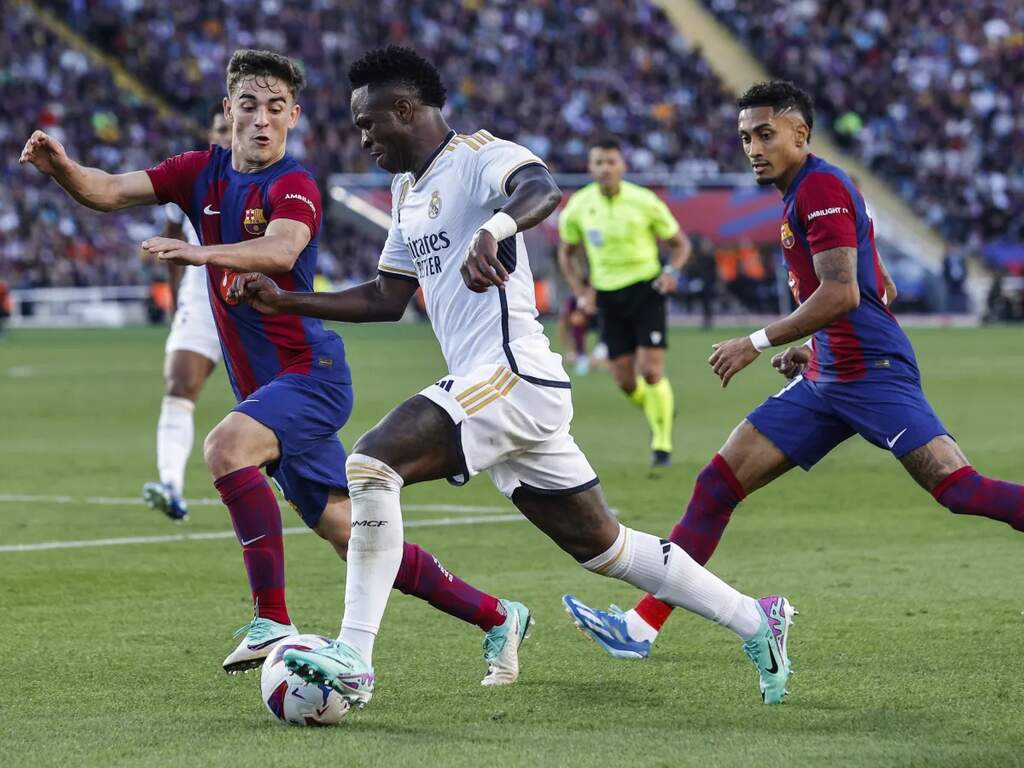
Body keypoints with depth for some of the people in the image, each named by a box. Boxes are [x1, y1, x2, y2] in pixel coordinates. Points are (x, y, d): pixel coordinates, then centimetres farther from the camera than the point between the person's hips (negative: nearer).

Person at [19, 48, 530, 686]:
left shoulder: (294, 186, -12)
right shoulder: (204, 173, 8)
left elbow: (280, 251, -34)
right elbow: (110, 192, 0)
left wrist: (199, 252, -49)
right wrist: (62, 167, -21)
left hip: (311, 374, -7)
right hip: (266, 388, 7)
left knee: (226, 446, -33)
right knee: (352, 538, 7)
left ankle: (273, 621, -30)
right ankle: (497, 617, 20)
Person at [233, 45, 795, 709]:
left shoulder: (480, 156, -8)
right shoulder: (408, 188, 21)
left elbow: (542, 188, -32)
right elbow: (387, 299, 27)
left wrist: (493, 229, -52)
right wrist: (284, 301, 19)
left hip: (512, 374, -10)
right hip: (487, 389, 10)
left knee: (373, 462, -24)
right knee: (602, 545, 14)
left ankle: (352, 663, -25)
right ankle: (755, 621, 25)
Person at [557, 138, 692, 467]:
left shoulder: (645, 202, -10)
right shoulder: (578, 207, -3)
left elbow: (680, 242, 2)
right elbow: (566, 253, 13)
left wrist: (672, 271, -17)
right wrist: (581, 292, 0)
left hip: (647, 291, -3)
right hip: (608, 297, 3)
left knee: (651, 369, -14)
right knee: (624, 380, 2)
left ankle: (662, 444, 2)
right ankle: (660, 412, 35)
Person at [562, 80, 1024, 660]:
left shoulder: (821, 187, -10)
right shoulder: (807, 194, 20)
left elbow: (841, 293, -21)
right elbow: (882, 292, 26)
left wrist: (760, 343, -15)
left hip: (872, 373, -10)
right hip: (827, 381, 10)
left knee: (959, 489, -19)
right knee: (718, 483, 3)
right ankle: (643, 626, 3)